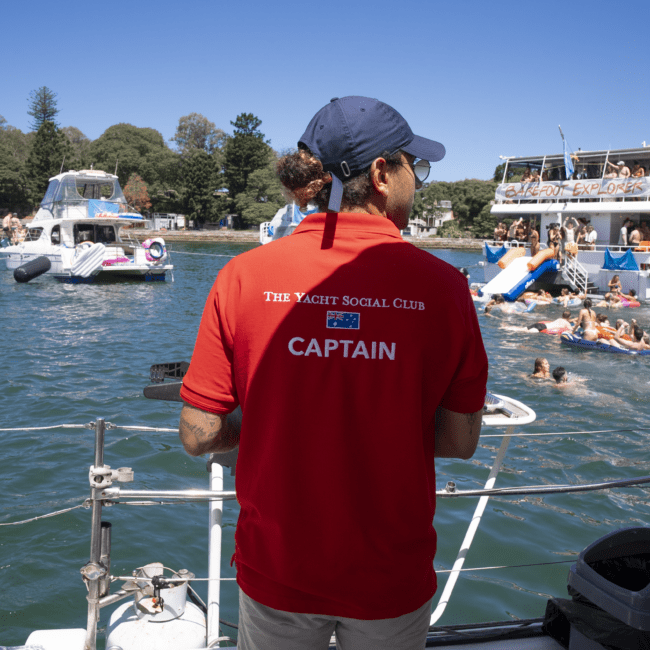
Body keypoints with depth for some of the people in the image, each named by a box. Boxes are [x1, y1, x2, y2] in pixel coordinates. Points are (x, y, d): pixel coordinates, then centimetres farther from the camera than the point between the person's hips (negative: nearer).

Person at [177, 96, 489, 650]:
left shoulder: (243, 276, -12)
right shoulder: (441, 284, -13)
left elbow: (199, 435, -9)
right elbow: (460, 442, -7)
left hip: (274, 571, 1)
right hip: (393, 582, 0)